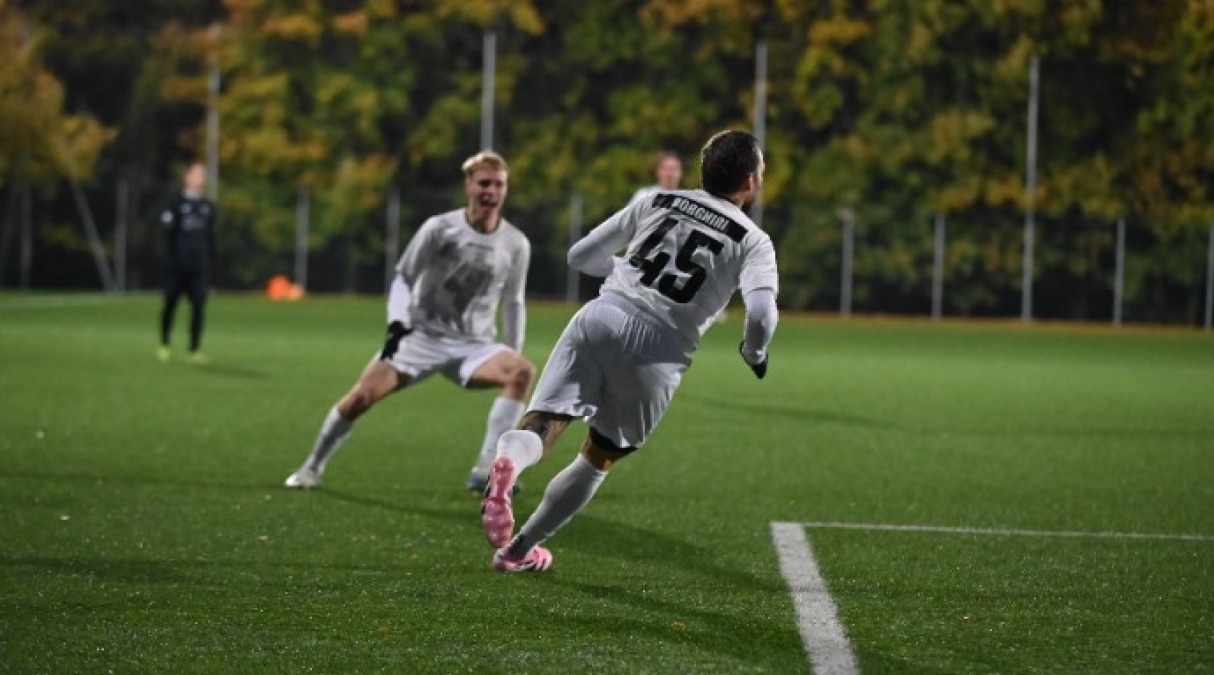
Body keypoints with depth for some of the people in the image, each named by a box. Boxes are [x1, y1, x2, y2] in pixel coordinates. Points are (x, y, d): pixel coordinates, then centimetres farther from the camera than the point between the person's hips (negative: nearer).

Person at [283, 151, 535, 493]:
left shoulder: (516, 245, -1)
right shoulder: (439, 229, -8)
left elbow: (513, 304, 12)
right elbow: (403, 278, 2)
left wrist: (513, 360, 10)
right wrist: (397, 324, -14)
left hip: (474, 346, 1)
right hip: (422, 336, -1)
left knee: (524, 371, -29)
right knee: (363, 394, -17)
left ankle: (484, 472, -28)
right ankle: (312, 468, 6)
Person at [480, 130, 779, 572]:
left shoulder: (657, 203, 18)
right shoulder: (753, 242, 8)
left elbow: (581, 256, 22)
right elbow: (761, 314, -9)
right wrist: (754, 353, 13)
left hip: (602, 316, 2)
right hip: (659, 351, -2)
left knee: (541, 426, -7)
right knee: (598, 458, 18)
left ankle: (507, 463, -42)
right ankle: (519, 551, 23)